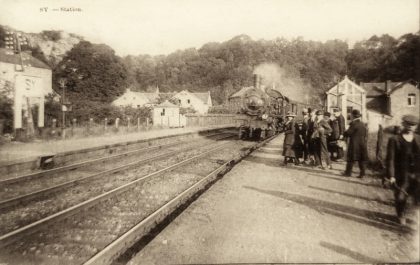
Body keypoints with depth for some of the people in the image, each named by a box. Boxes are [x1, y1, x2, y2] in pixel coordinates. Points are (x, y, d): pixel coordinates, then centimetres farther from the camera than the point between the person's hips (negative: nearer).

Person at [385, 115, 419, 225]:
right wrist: (391, 175, -14)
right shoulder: (394, 140, -5)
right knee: (401, 197, 8)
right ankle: (401, 216, 33)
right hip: (401, 175, -3)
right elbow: (390, 158, -8)